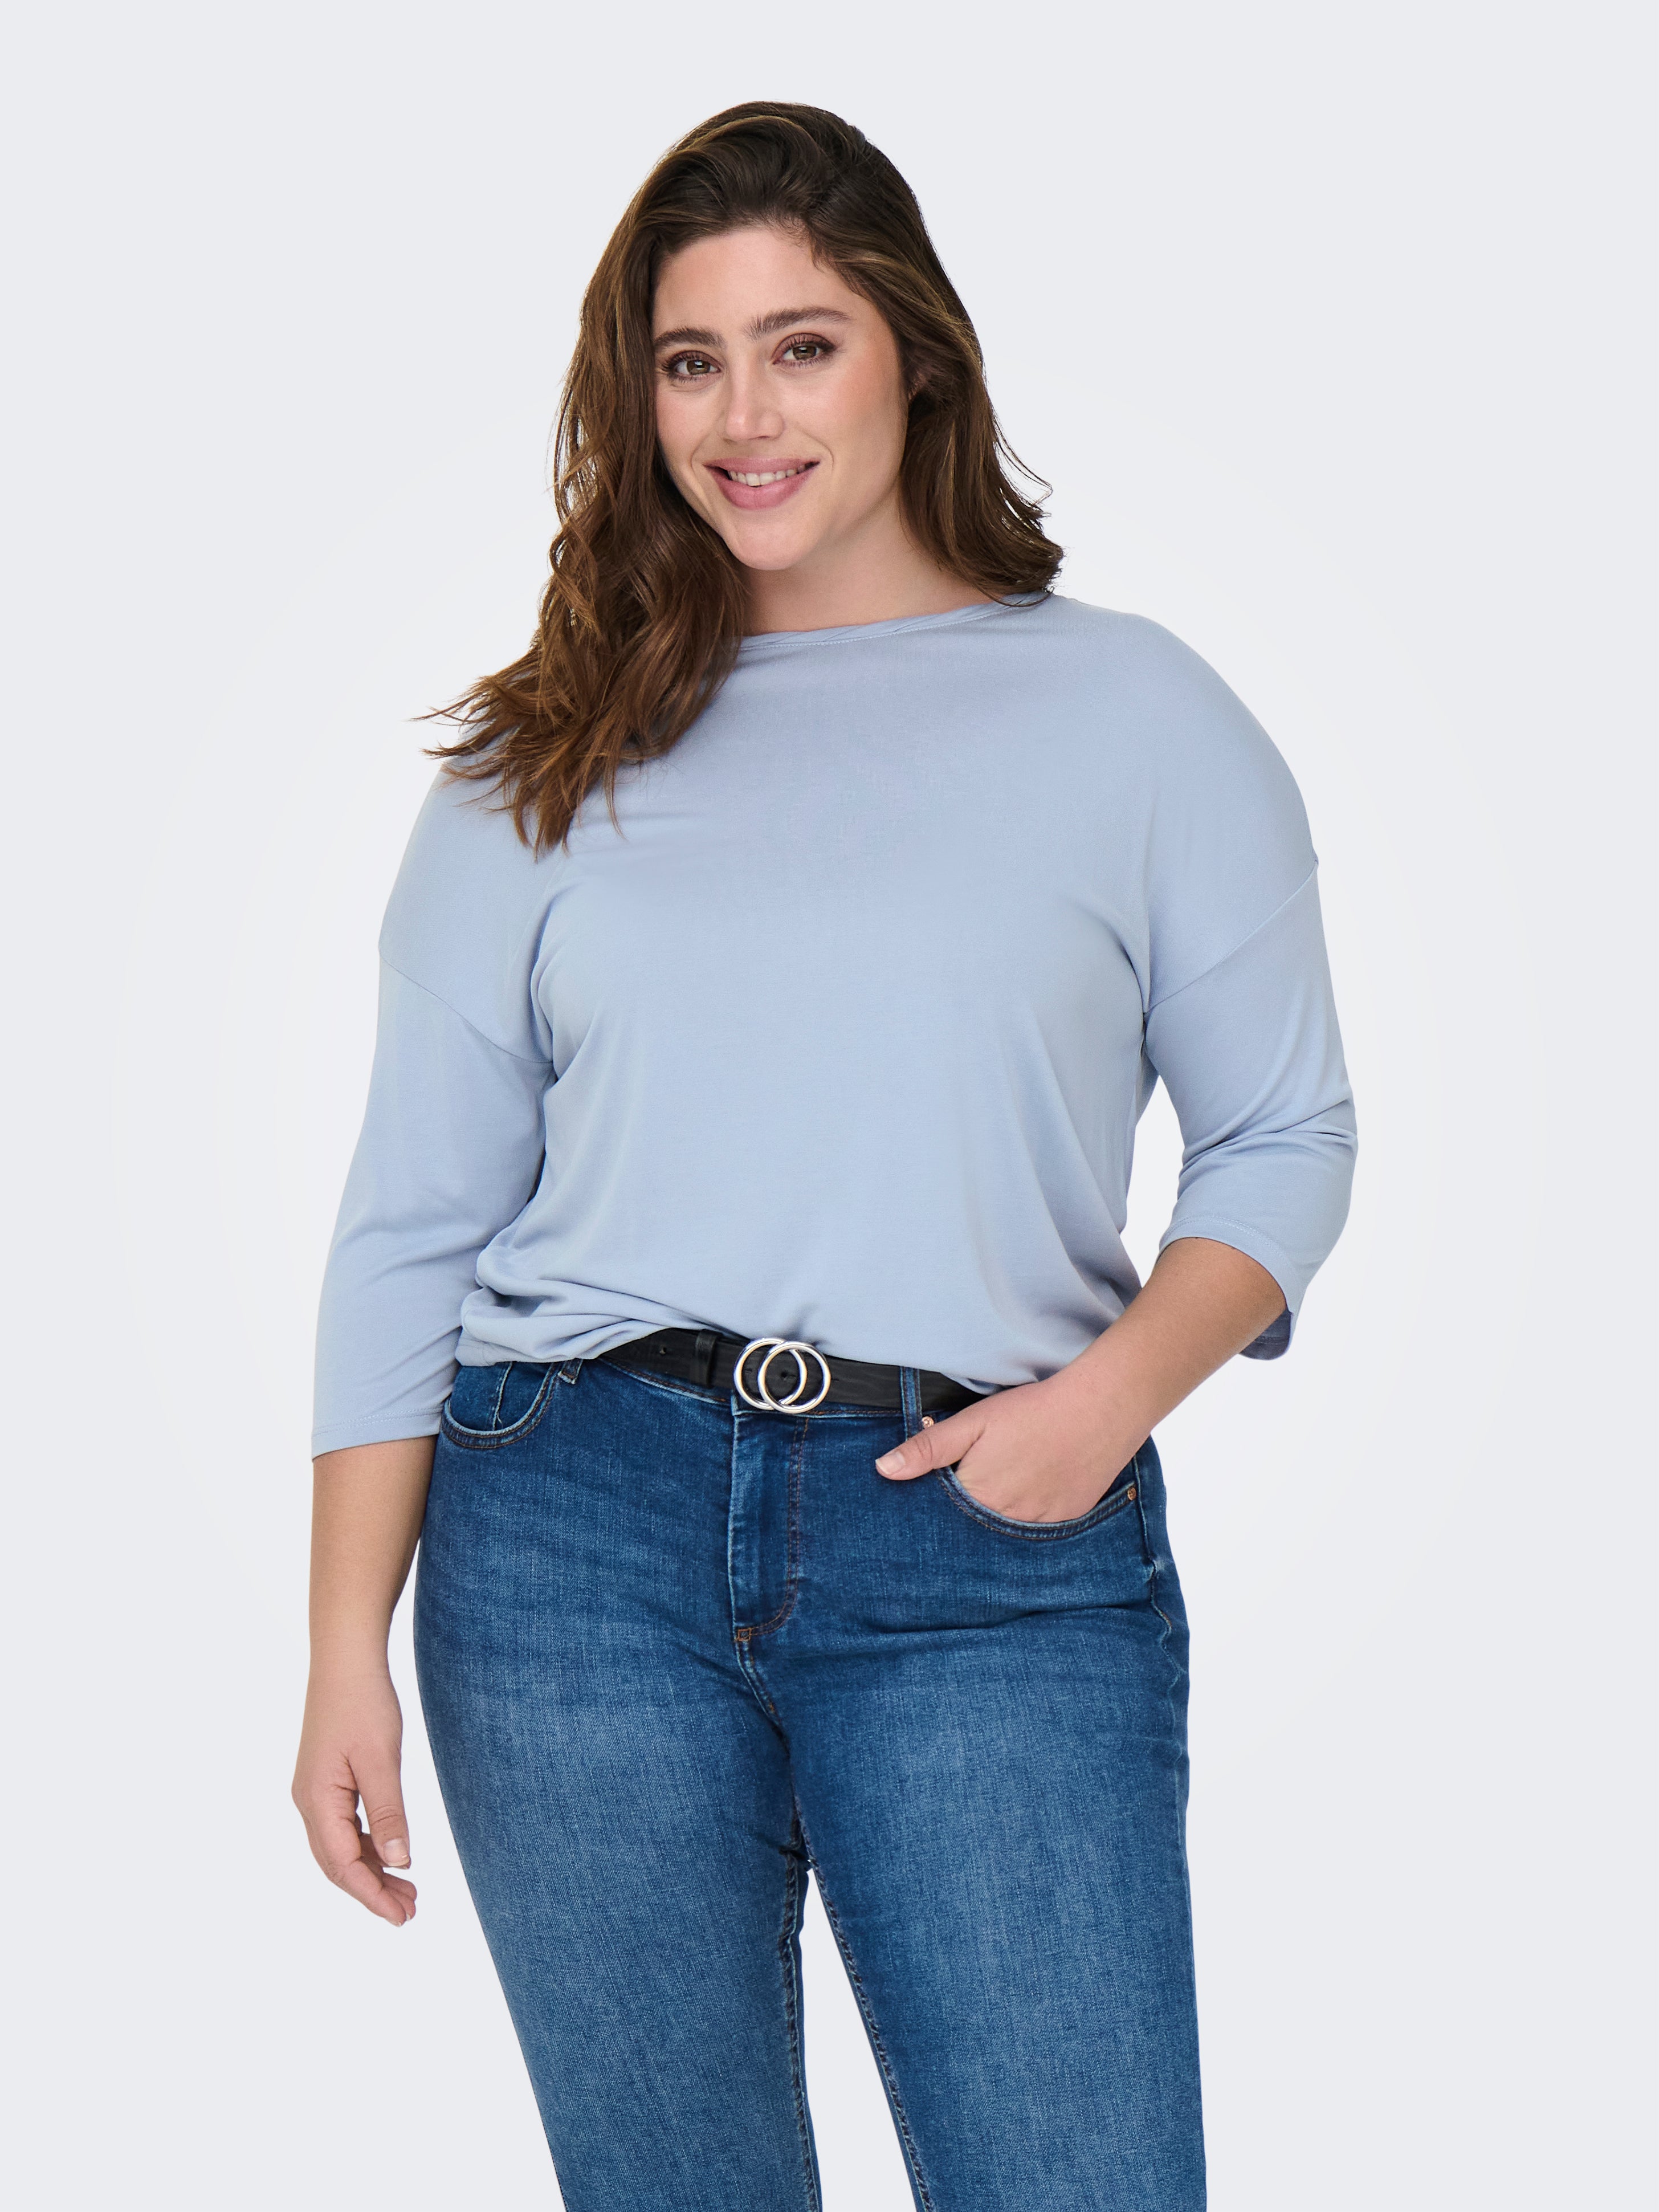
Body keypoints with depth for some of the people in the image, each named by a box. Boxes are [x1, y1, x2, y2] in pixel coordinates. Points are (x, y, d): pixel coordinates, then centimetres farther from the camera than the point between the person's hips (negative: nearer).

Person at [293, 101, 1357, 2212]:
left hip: (994, 1559, -1)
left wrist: (1116, 1391, -10)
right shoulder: (541, 765, 11)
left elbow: (1284, 1138, 9)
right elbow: (413, 1226, 8)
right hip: (578, 1523, 2)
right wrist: (347, 1651, 1)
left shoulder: (1136, 713, 7)